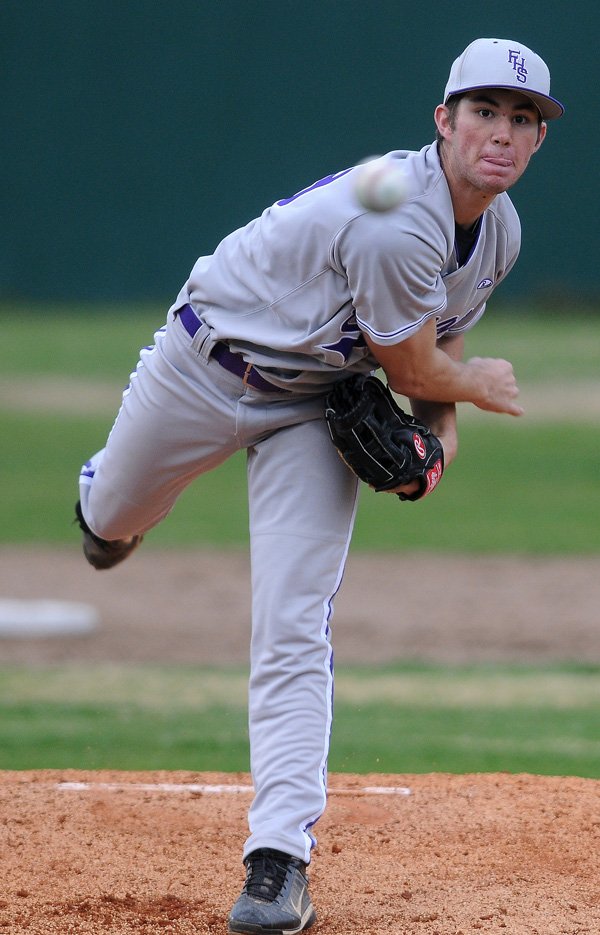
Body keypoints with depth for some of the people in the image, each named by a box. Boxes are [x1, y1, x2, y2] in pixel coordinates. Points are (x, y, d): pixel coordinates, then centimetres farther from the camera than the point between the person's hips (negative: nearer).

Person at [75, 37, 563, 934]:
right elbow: (411, 365, -24)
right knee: (112, 519, 21)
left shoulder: (499, 231, -7)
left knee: (294, 632, -10)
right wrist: (479, 384, -5)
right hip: (206, 368, -5)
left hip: (313, 406, 5)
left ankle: (280, 860, -15)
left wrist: (438, 427, -7)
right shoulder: (397, 225, -36)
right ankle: (109, 505, 62)